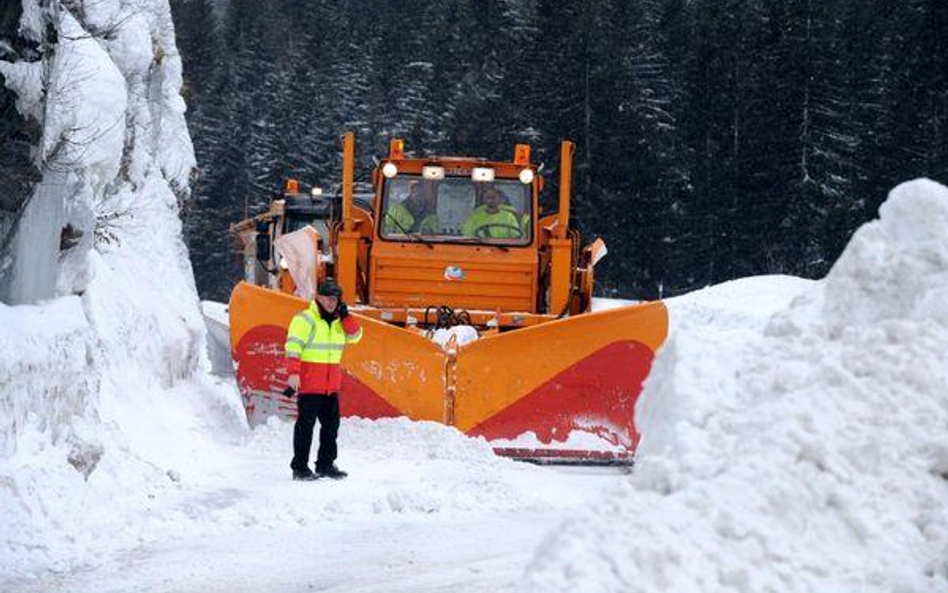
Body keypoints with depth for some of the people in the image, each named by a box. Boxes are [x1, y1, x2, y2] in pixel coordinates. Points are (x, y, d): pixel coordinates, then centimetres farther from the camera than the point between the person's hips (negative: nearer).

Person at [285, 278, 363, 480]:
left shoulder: (338, 322, 14)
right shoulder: (304, 319, -9)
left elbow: (355, 335, 8)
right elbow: (293, 346, -15)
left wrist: (345, 316, -4)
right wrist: (293, 373, -24)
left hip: (331, 383, 7)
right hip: (309, 382, -7)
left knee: (331, 422, 10)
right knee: (306, 424, -5)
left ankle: (325, 464, 19)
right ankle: (299, 467, -1)